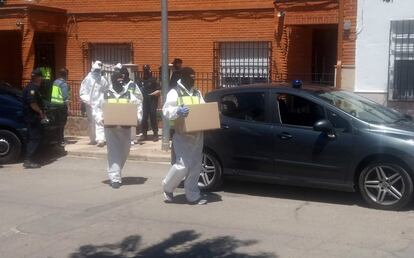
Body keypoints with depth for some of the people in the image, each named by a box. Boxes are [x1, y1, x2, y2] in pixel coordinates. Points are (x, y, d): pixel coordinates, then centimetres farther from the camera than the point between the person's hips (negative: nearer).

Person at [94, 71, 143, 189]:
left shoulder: (129, 95, 4)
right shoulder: (106, 95, 3)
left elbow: (139, 106, 8)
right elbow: (99, 108, 10)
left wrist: (137, 117, -8)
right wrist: (100, 119, -6)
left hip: (125, 127, 2)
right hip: (110, 127, -2)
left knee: (124, 151, 13)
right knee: (114, 152, -9)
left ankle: (116, 172, 37)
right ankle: (115, 178, -11)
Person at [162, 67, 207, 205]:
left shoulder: (197, 93, 17)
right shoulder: (174, 93, -3)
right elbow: (166, 110, -11)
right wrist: (178, 111, -29)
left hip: (197, 134, 6)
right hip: (182, 135, -6)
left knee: (195, 166, 7)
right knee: (182, 165, -12)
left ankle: (193, 195, 15)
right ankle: (168, 188, 13)